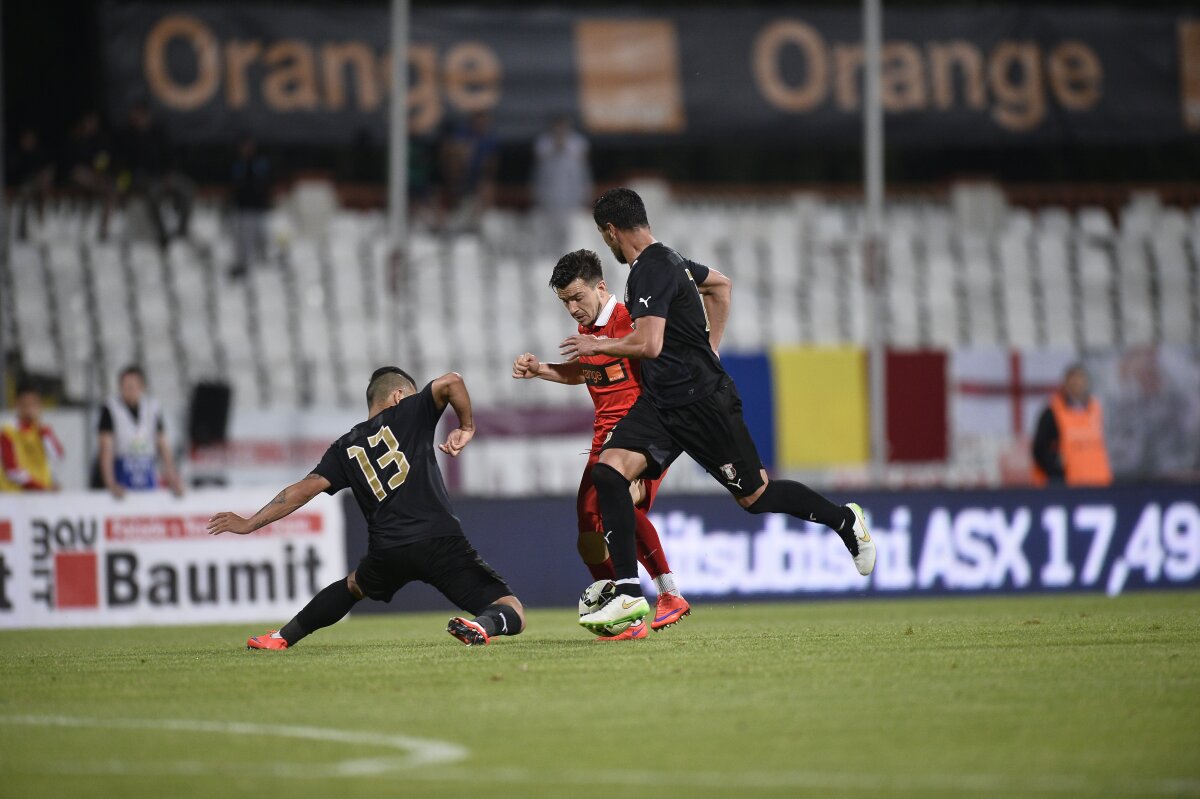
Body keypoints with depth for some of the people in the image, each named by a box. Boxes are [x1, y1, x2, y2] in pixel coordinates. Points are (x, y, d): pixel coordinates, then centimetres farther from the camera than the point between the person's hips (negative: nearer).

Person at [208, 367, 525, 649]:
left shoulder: (345, 449, 17)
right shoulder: (408, 413, 9)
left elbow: (302, 490, 11)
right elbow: (451, 382, -7)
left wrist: (250, 524, 19)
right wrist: (466, 427, 10)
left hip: (386, 552, 4)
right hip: (441, 542, -4)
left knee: (353, 585, 39)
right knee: (512, 614, -4)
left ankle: (283, 637, 36)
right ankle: (484, 624, -39)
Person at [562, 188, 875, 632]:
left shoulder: (651, 272, -19)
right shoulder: (666, 259, 12)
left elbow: (648, 345, -29)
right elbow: (721, 285, 30)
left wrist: (597, 345, -13)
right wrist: (710, 345, 27)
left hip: (703, 402, -9)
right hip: (659, 403, 9)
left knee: (755, 497, 5)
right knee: (609, 470, -10)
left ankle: (845, 520, 30)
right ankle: (629, 594, -15)